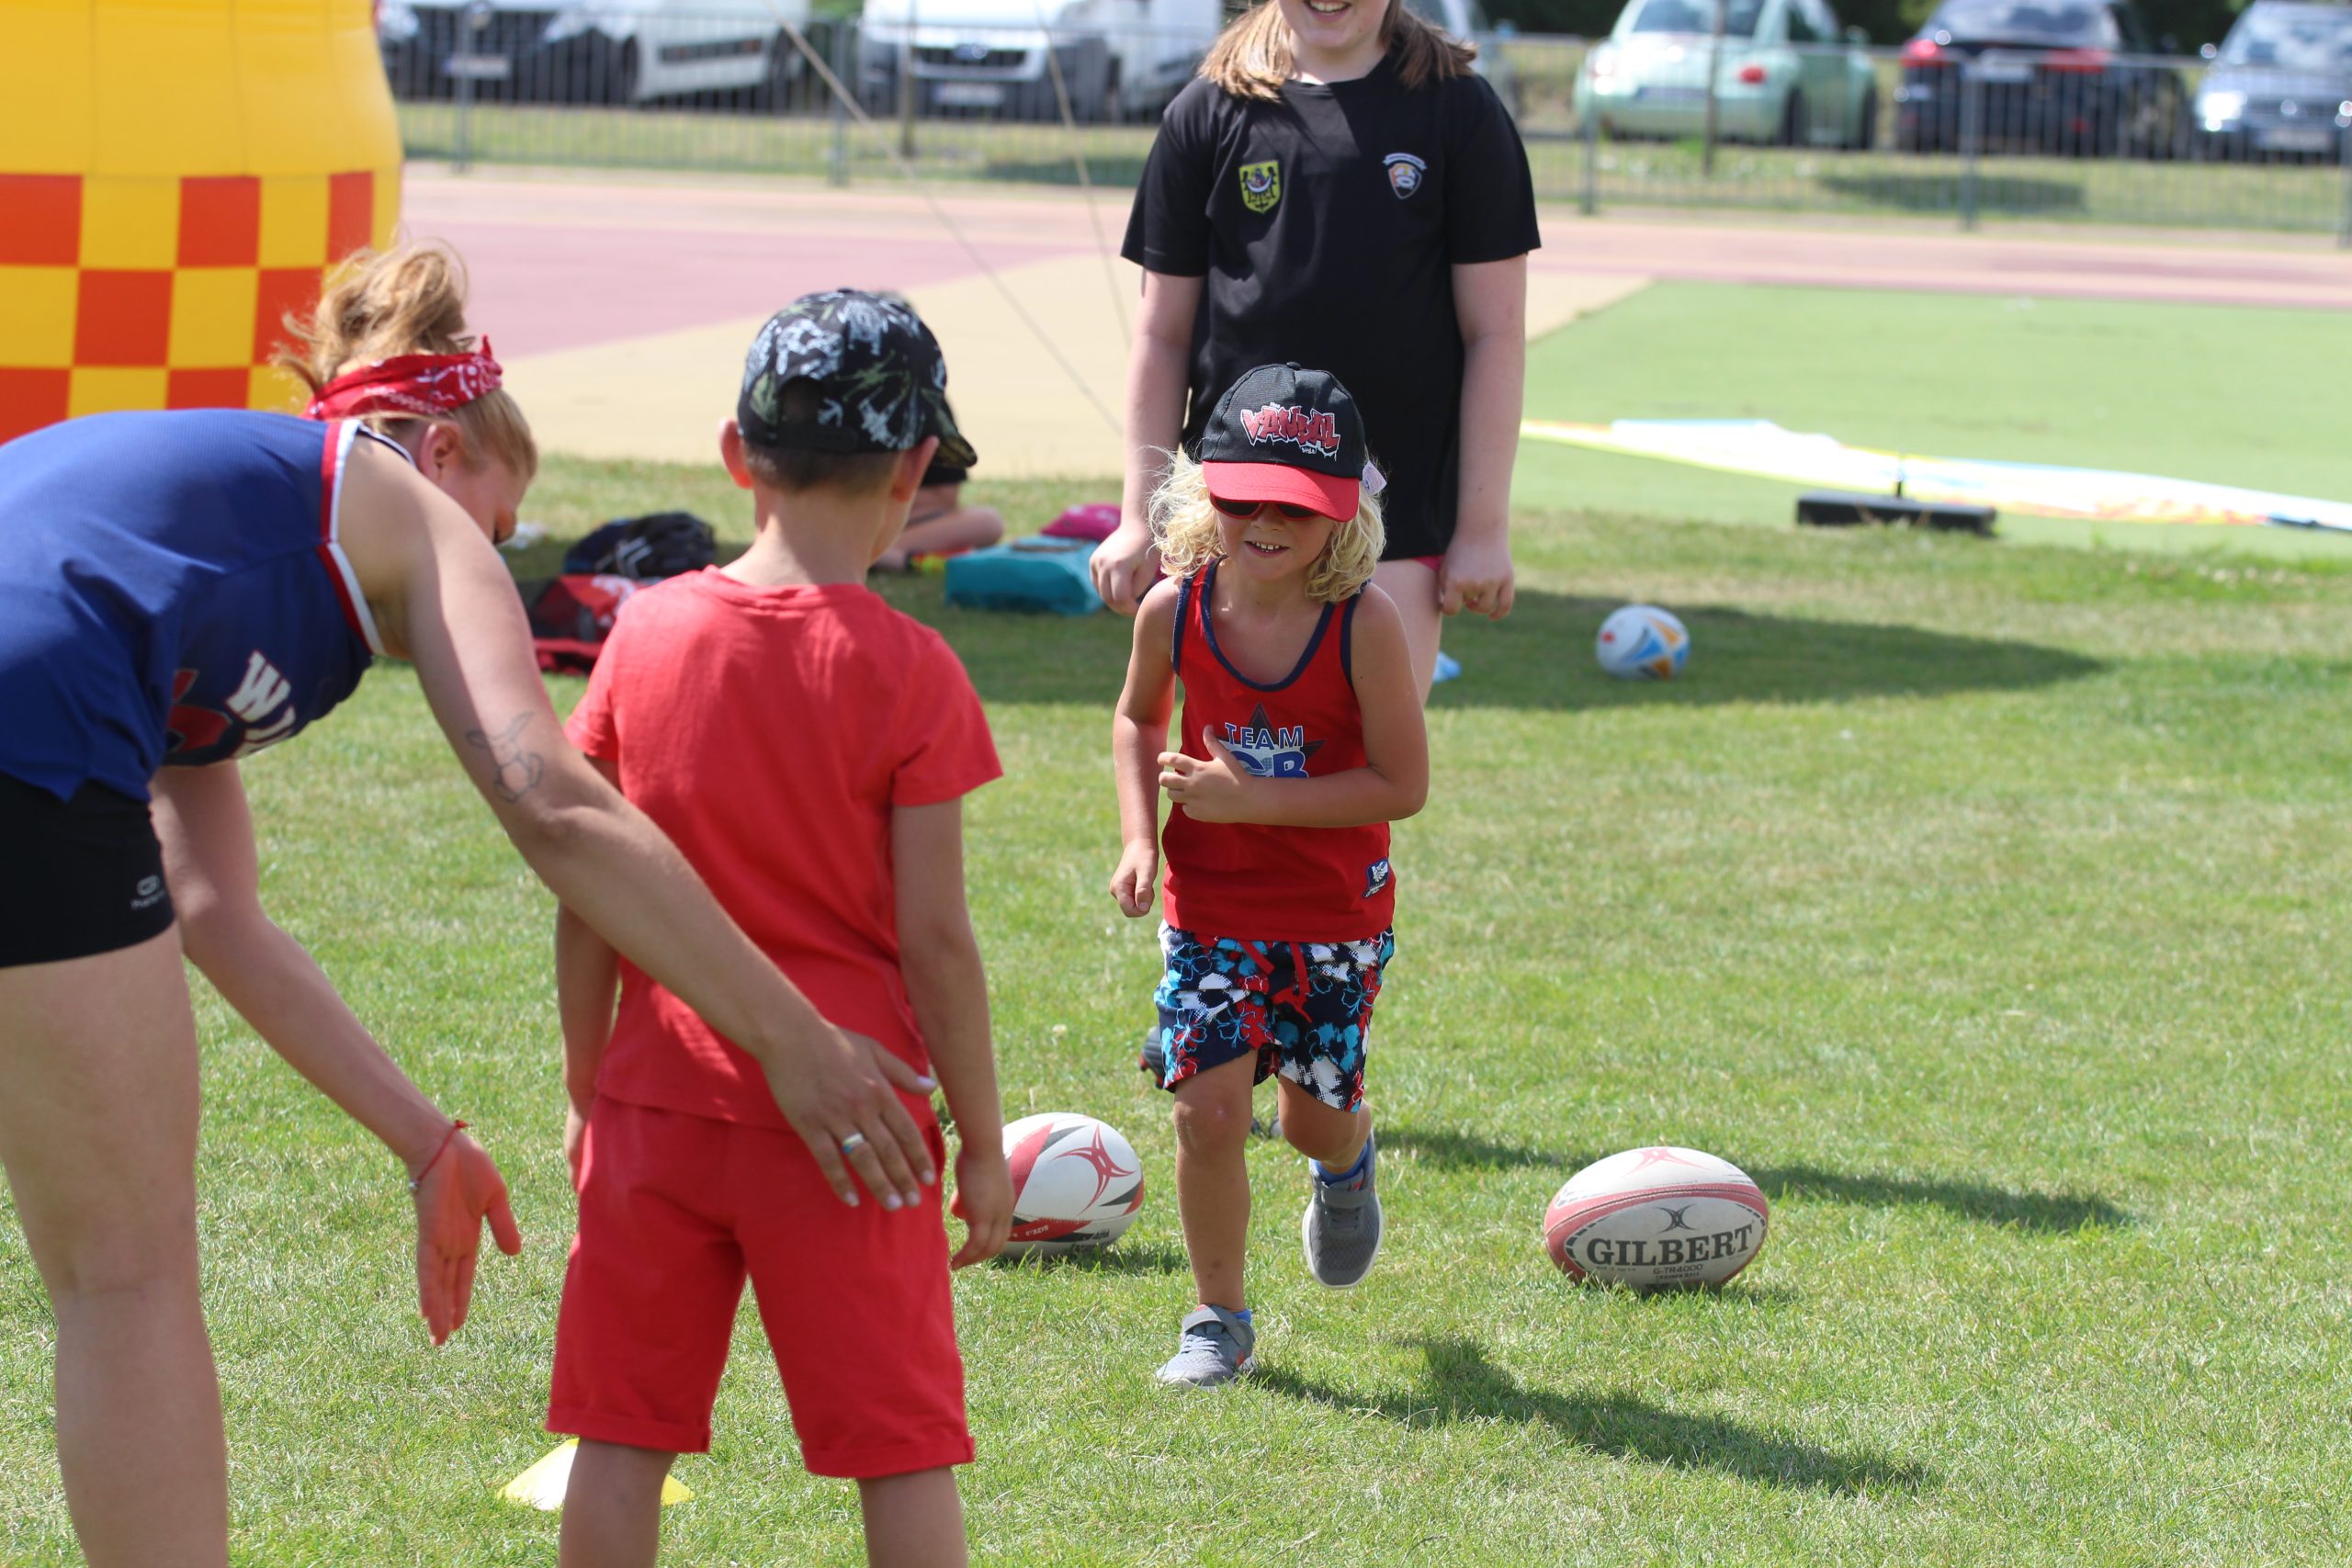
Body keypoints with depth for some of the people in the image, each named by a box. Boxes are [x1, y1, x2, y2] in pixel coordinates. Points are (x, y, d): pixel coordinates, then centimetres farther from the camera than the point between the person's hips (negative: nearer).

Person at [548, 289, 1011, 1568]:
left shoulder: (646, 631, 0)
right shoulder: (908, 671, -10)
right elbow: (934, 937, -10)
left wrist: (588, 1090, 15)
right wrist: (981, 1138, 1)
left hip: (660, 1104, 3)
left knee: (624, 1436, 10)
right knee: (903, 1449, 5)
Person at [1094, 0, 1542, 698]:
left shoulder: (1458, 110, 0)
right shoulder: (1208, 114, 5)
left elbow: (1495, 333, 0)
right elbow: (1163, 333, 8)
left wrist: (1484, 527, -4)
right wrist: (1140, 517, 5)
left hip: (1400, 508, -2)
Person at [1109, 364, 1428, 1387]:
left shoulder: (1364, 624, -20)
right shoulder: (1174, 610, -10)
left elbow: (1401, 785, -17)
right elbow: (1137, 721, 11)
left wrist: (1251, 799, -23)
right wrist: (1140, 837, -4)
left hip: (1337, 910, -1)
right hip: (1210, 907, 1)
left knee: (1314, 1119, 9)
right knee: (1207, 1110, -10)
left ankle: (1345, 1165, 49)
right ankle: (1219, 1320, 9)